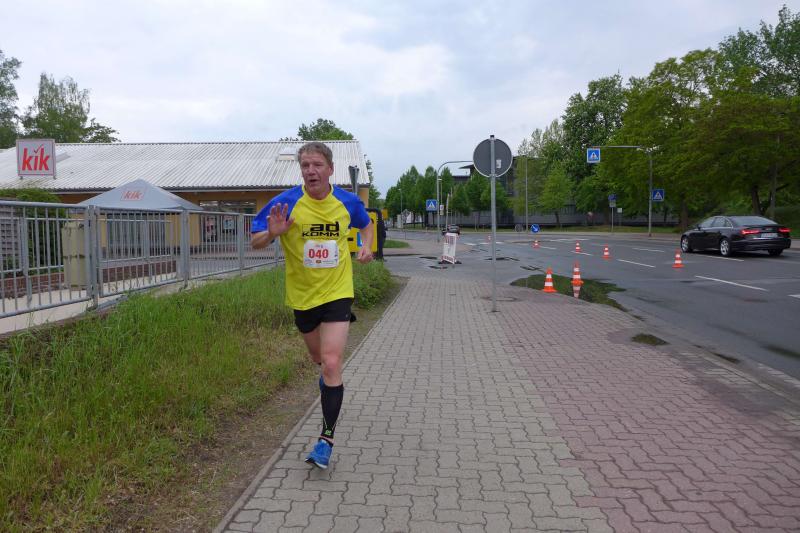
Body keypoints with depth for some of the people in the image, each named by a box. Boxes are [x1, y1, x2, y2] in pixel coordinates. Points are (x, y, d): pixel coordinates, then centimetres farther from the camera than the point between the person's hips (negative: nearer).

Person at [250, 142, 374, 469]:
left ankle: (326, 439, -2)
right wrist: (271, 233, -29)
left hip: (337, 292, -1)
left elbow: (367, 225, 17)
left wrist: (366, 246, -4)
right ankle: (329, 376, 59)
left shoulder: (348, 202, -5)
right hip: (302, 295, 2)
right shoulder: (286, 203, -11)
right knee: (318, 357, 21)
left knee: (331, 363, -12)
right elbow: (255, 242, -7)